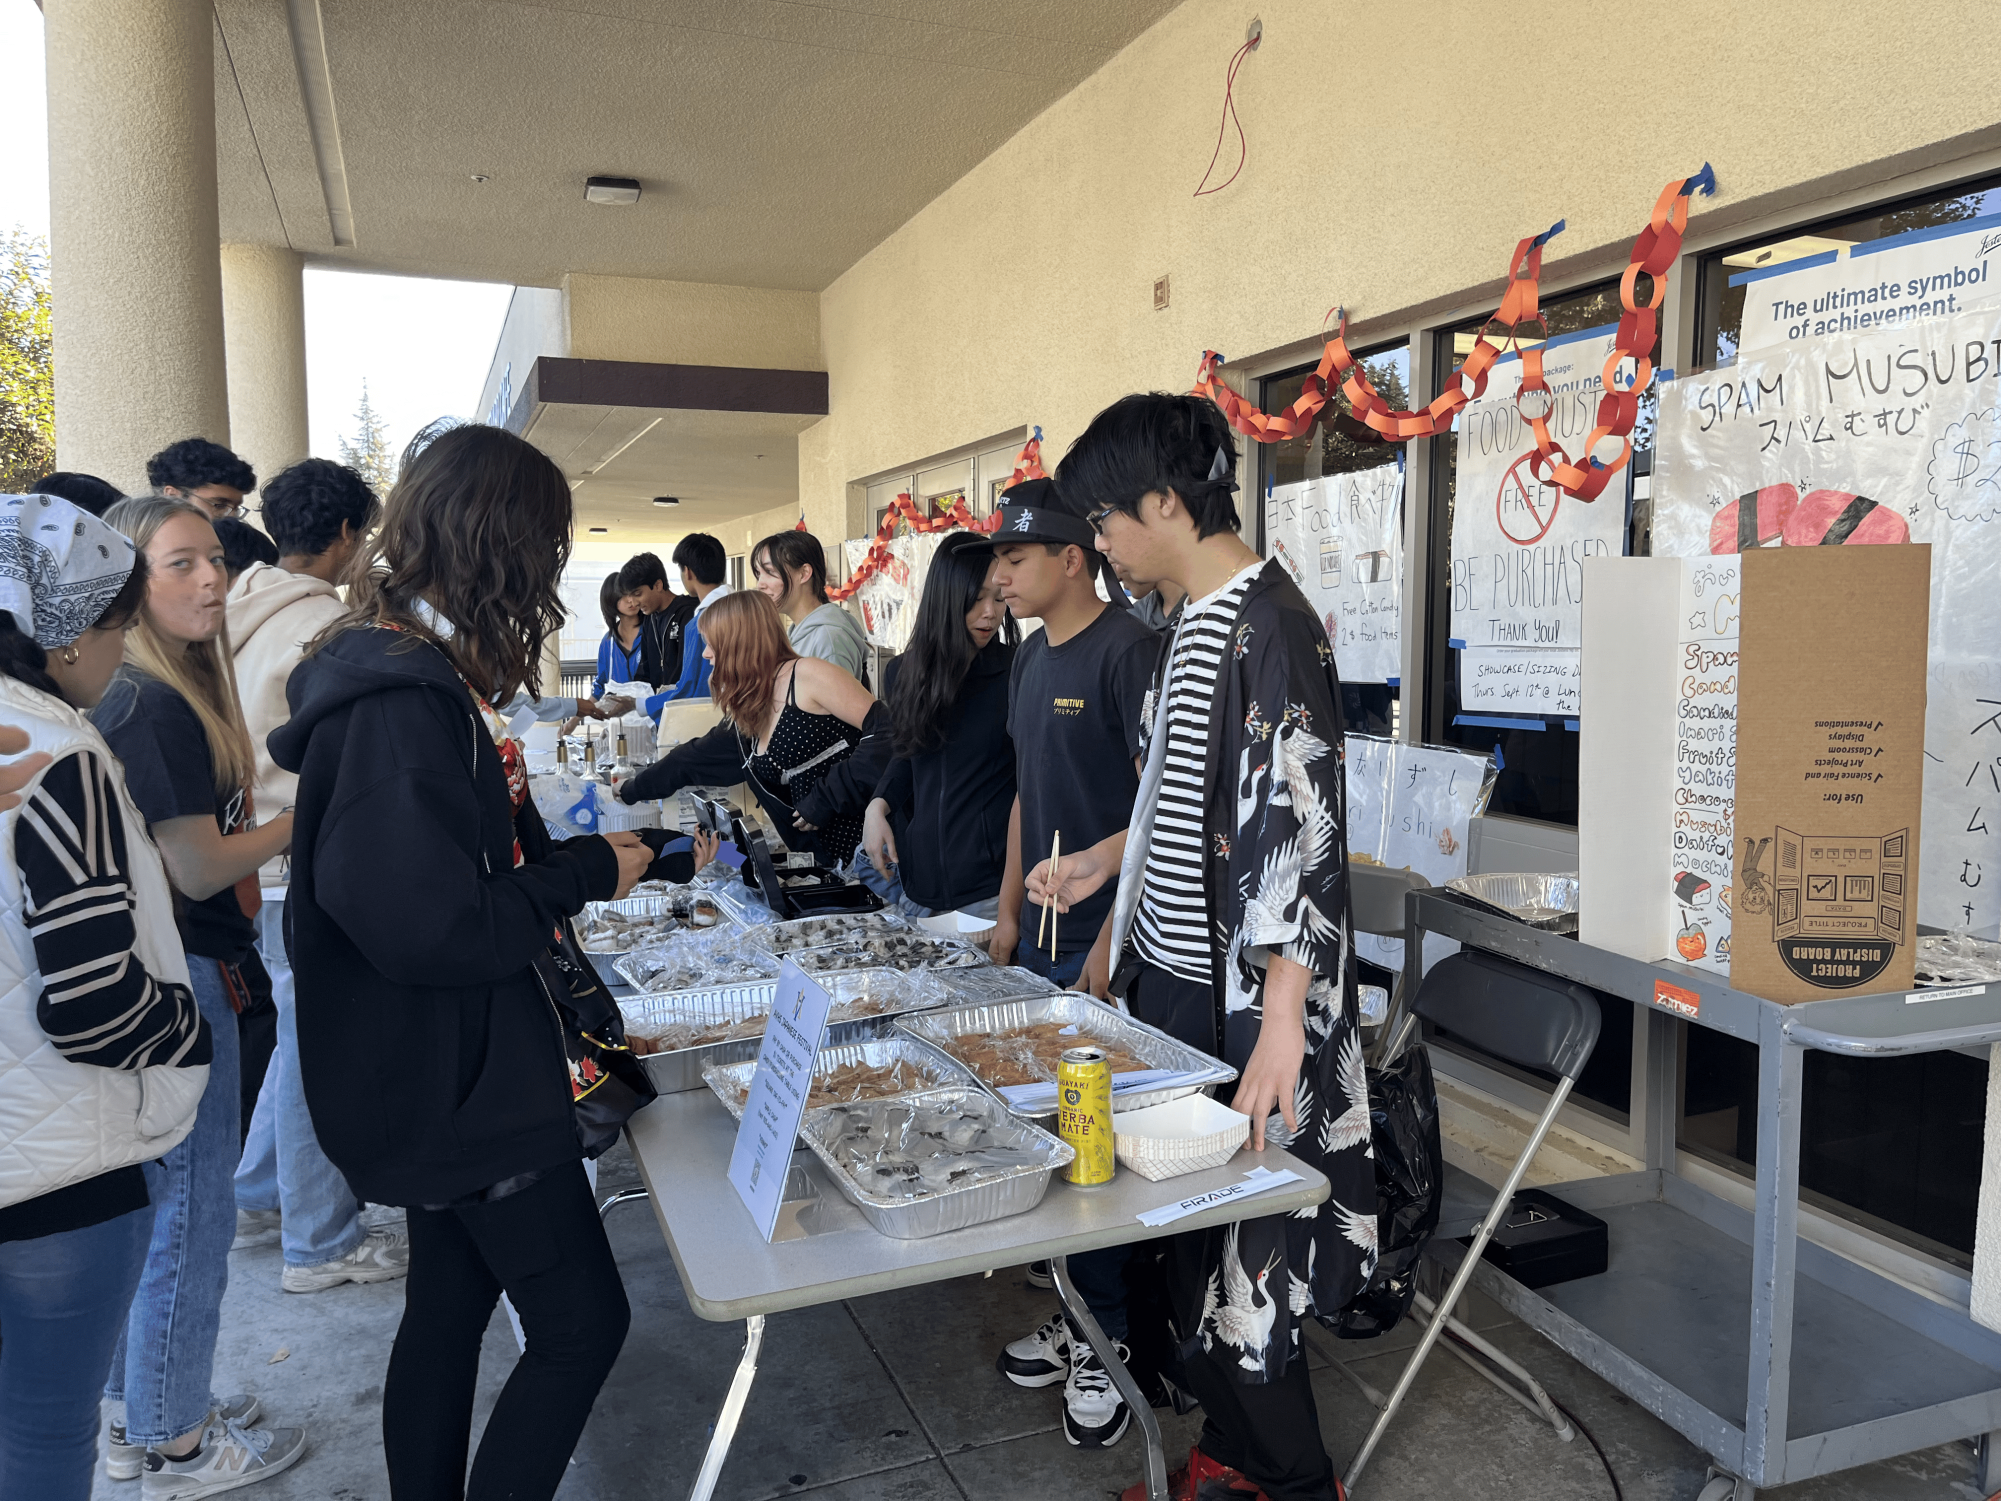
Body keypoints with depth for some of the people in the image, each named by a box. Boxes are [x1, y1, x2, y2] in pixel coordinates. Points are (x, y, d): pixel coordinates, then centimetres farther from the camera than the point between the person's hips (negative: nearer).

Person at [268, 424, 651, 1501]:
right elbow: (428, 926, -29)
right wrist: (587, 874, -17)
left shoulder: (412, 668, 7)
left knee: (449, 1307, 21)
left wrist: (574, 857, 6)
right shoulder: (401, 699, -25)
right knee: (583, 1320, 1)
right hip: (461, 1079, -10)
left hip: (452, 1075, 10)